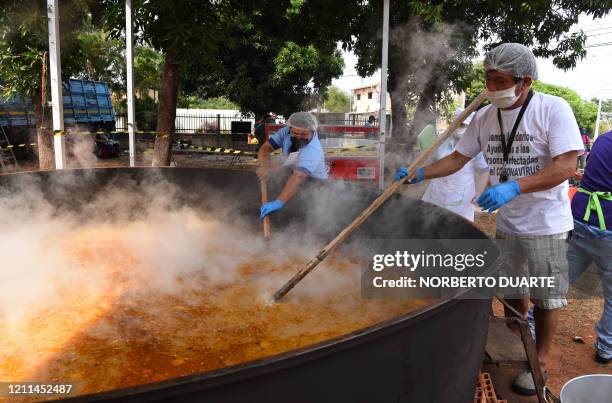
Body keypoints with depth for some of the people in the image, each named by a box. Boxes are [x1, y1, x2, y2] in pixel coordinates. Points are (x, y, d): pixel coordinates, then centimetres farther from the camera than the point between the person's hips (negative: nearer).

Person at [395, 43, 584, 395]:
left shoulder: (553, 109, -17)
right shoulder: (485, 117, -2)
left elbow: (566, 167, -24)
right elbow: (458, 158, 5)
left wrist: (515, 187, -35)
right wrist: (419, 174, -8)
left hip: (546, 224, -4)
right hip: (507, 222, 5)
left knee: (546, 297, 9)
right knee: (511, 290, 19)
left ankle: (541, 360, 30)